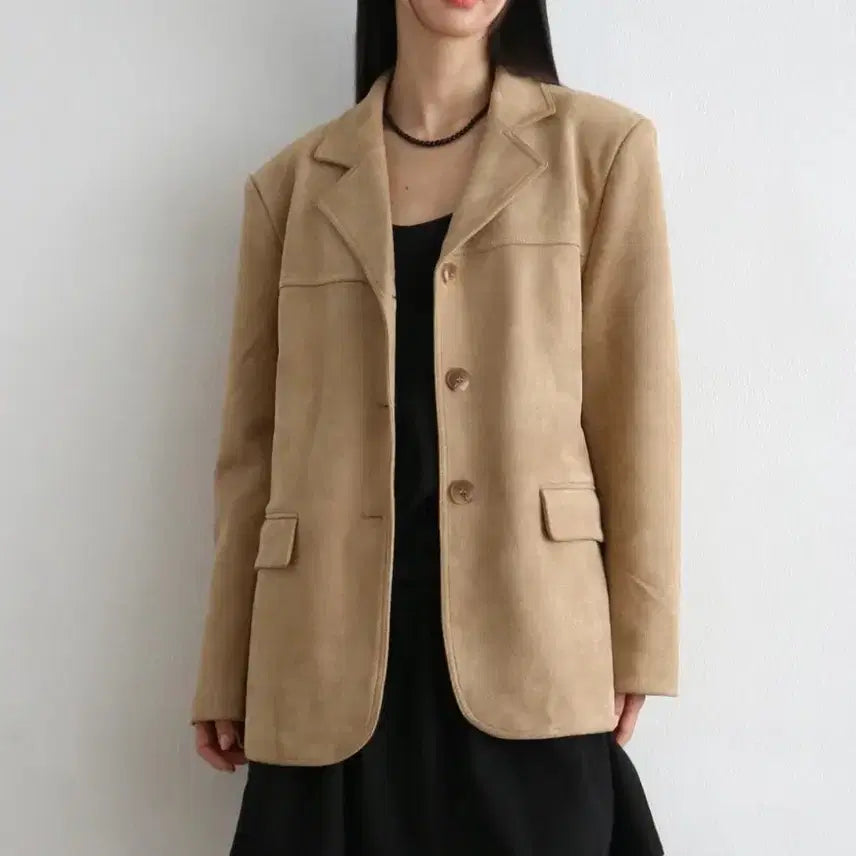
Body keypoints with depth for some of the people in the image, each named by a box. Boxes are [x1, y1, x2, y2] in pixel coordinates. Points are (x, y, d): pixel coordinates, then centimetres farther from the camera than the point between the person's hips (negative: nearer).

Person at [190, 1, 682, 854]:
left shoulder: (601, 147, 3)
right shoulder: (290, 184, 8)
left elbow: (636, 408, 1)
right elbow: (254, 438, 8)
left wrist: (635, 647, -2)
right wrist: (226, 675, 9)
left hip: (528, 637, -1)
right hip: (332, 647, 2)